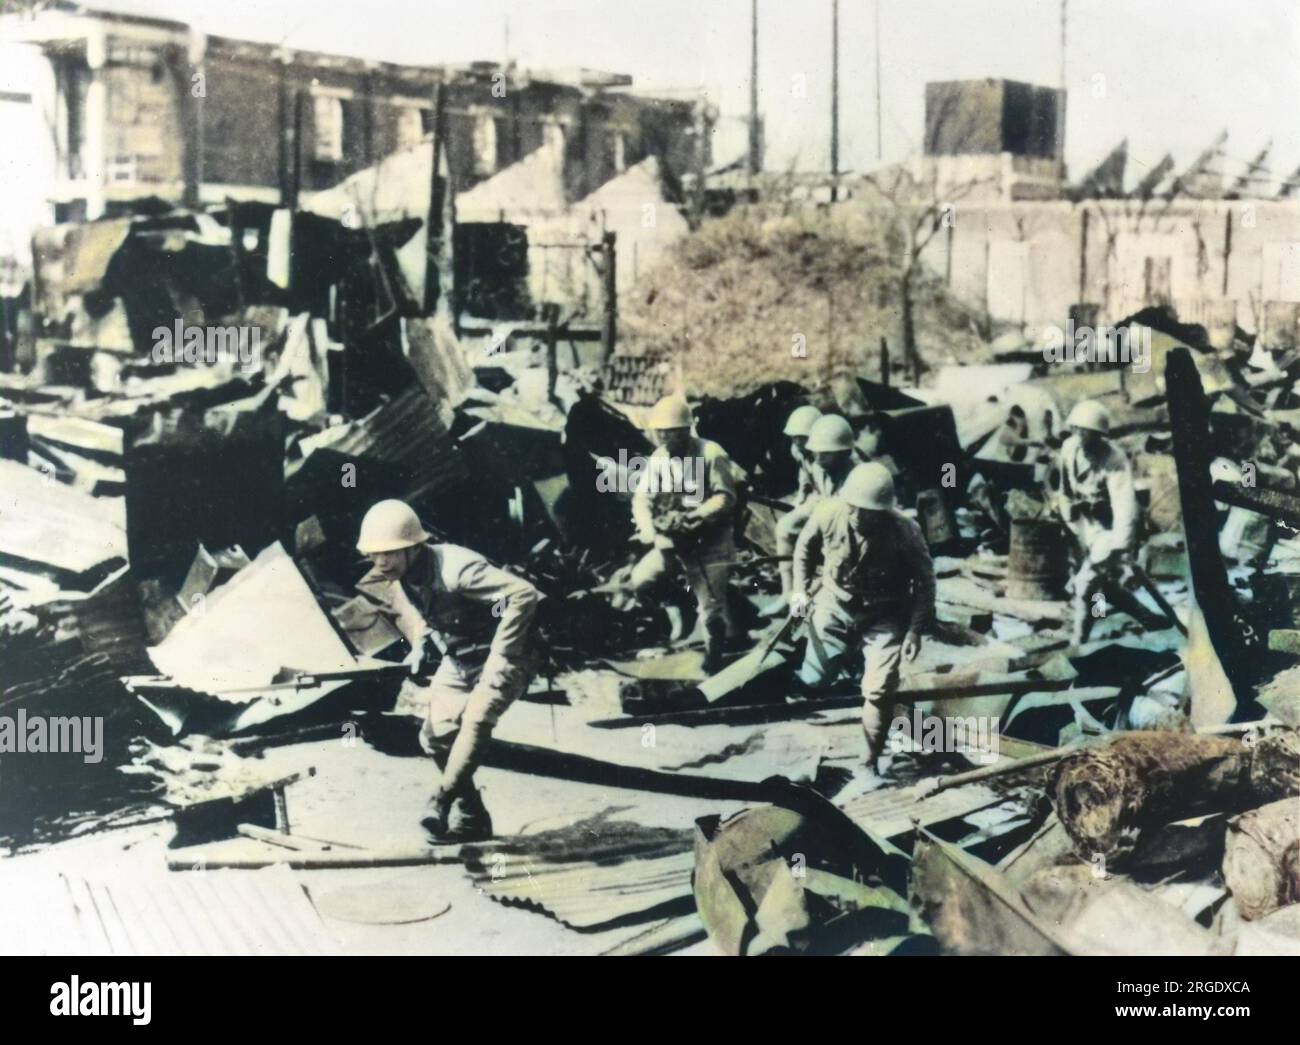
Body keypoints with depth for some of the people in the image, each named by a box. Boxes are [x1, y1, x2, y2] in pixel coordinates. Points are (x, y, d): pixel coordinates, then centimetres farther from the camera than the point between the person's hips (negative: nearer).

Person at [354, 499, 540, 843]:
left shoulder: (454, 567, -33)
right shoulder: (399, 575, -7)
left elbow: (524, 594, -37)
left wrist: (500, 654, -33)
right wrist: (422, 642, -1)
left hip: (500, 656, -8)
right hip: (457, 661, 8)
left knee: (475, 719, -29)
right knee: (436, 733, 0)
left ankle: (442, 801, -25)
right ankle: (471, 818, 13)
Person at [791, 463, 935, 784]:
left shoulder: (905, 531, -26)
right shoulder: (828, 514, -21)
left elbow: (924, 580, -12)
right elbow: (804, 548, 2)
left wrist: (916, 631, -15)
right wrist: (800, 590, -1)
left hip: (885, 616, -2)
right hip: (835, 606, 2)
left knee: (879, 691, -8)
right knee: (814, 678, 8)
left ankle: (870, 764, 9)